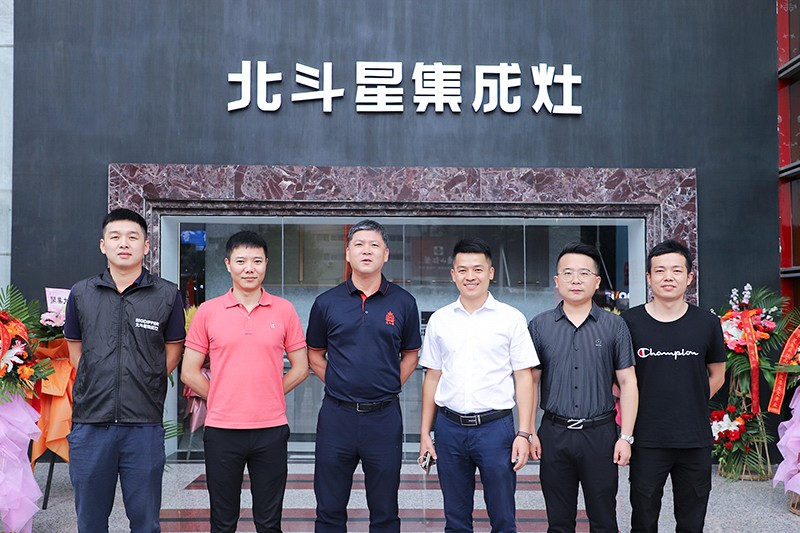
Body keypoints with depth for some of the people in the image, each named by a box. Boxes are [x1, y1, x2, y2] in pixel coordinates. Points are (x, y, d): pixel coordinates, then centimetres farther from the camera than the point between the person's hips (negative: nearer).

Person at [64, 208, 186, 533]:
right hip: (90, 423, 2)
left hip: (144, 424, -2)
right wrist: (98, 386, 9)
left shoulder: (167, 295, 1)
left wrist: (146, 386, 4)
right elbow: (74, 347, 17)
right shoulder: (81, 293, 6)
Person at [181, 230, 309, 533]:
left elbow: (300, 367, 8)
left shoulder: (283, 310, 3)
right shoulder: (208, 311, 2)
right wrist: (221, 399, 1)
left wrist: (270, 395, 2)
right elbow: (189, 372, 4)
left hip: (271, 429, 0)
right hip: (222, 429, 0)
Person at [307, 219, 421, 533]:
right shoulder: (327, 302, 2)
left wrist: (391, 387, 2)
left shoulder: (403, 303, 2)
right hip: (337, 415, 0)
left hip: (384, 416, 0)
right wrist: (337, 384, 2)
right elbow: (314, 354, 13)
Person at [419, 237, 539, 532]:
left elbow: (524, 378, 0)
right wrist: (424, 432, 7)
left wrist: (524, 433, -7)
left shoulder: (511, 318, -1)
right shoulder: (439, 320, 6)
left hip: (495, 426, -2)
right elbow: (432, 378, 11)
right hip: (449, 427, 2)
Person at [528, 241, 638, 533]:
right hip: (554, 434, 1)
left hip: (600, 433, 0)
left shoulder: (614, 326, 2)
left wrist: (626, 436, -3)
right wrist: (529, 432, 0)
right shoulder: (540, 326, 3)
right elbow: (529, 381, 6)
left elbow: (627, 382, 3)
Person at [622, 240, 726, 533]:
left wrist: (691, 406, 6)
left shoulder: (707, 323, 2)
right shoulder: (630, 322, -3)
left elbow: (717, 376, 14)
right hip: (647, 440, -1)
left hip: (695, 440, 2)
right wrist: (634, 409, -2)